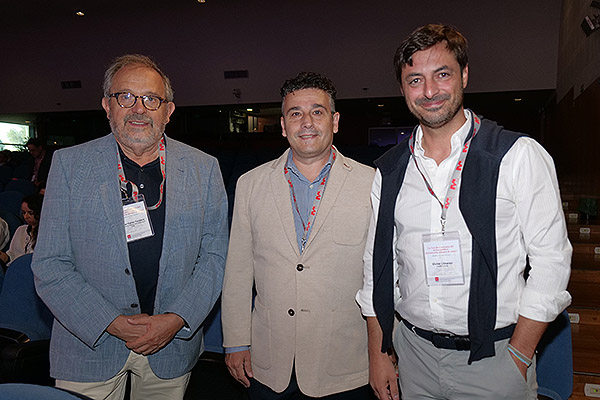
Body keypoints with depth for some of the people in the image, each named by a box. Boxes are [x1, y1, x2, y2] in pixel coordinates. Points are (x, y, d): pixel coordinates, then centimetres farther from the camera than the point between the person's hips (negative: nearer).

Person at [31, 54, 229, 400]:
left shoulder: (204, 168, -2)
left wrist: (176, 319, -13)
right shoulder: (69, 164, -4)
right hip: (89, 346, 0)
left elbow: (215, 255, -2)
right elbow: (50, 265, -6)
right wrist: (112, 323, -15)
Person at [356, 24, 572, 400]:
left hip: (493, 355, -3)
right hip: (415, 353, 3)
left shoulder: (519, 156, -9)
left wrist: (519, 357, -10)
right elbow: (377, 266, 5)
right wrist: (377, 354, 5)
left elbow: (551, 260, -8)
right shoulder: (388, 171, 0)